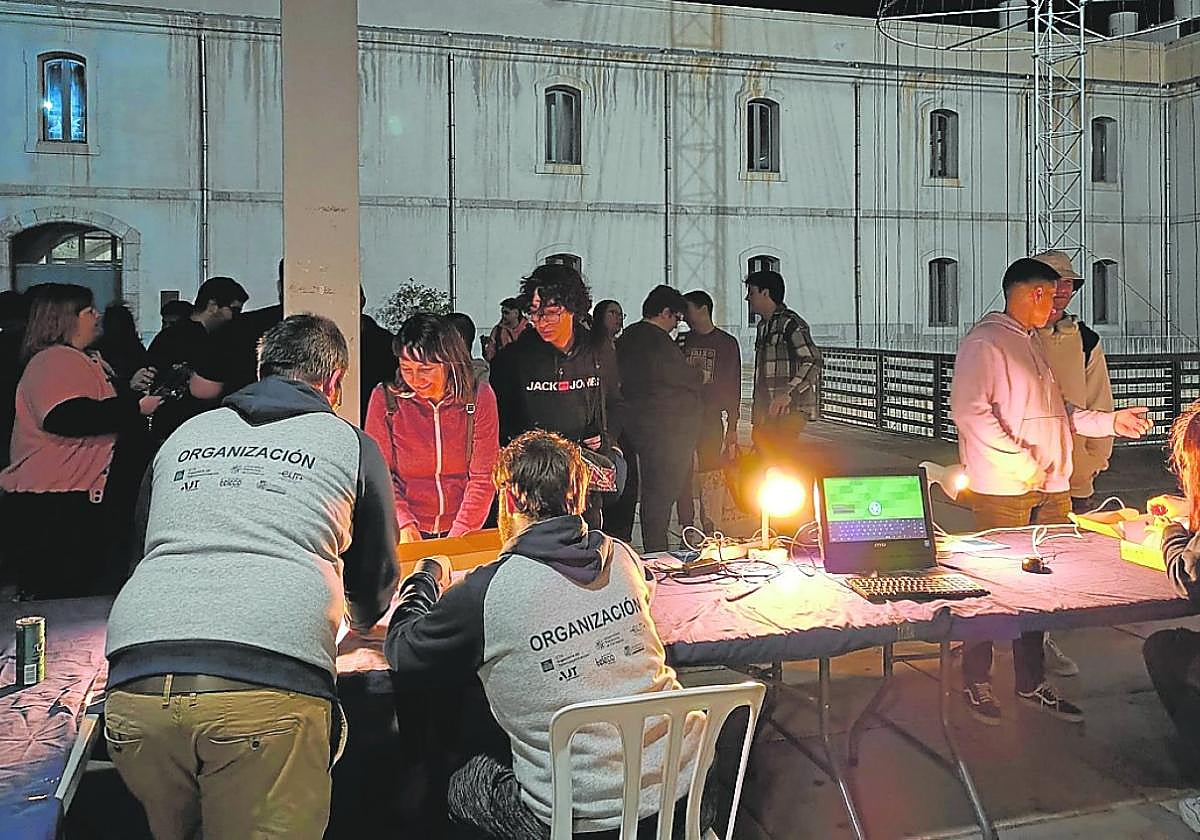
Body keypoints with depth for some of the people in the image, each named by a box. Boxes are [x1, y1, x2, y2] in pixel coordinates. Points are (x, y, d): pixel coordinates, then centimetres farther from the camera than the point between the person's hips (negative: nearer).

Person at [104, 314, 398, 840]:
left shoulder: (184, 436, 23)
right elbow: (375, 594, 26)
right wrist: (360, 614, 51)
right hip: (270, 689, -4)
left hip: (136, 683, 4)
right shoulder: (352, 445, 15)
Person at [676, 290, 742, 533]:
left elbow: (733, 386, 2)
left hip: (711, 419, -3)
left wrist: (732, 426, -3)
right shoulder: (683, 341, 14)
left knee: (710, 474, -3)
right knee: (682, 474, 0)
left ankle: (709, 531, 6)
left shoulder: (726, 343, 4)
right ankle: (686, 529, 8)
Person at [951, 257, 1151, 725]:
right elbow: (968, 411, -20)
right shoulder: (984, 342, -10)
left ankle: (1031, 683, 25)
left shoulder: (1031, 344, 20)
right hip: (1003, 491, -8)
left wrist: (1111, 422, 13)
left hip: (1049, 487, 9)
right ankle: (976, 683, 15)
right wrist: (1020, 464, -21)